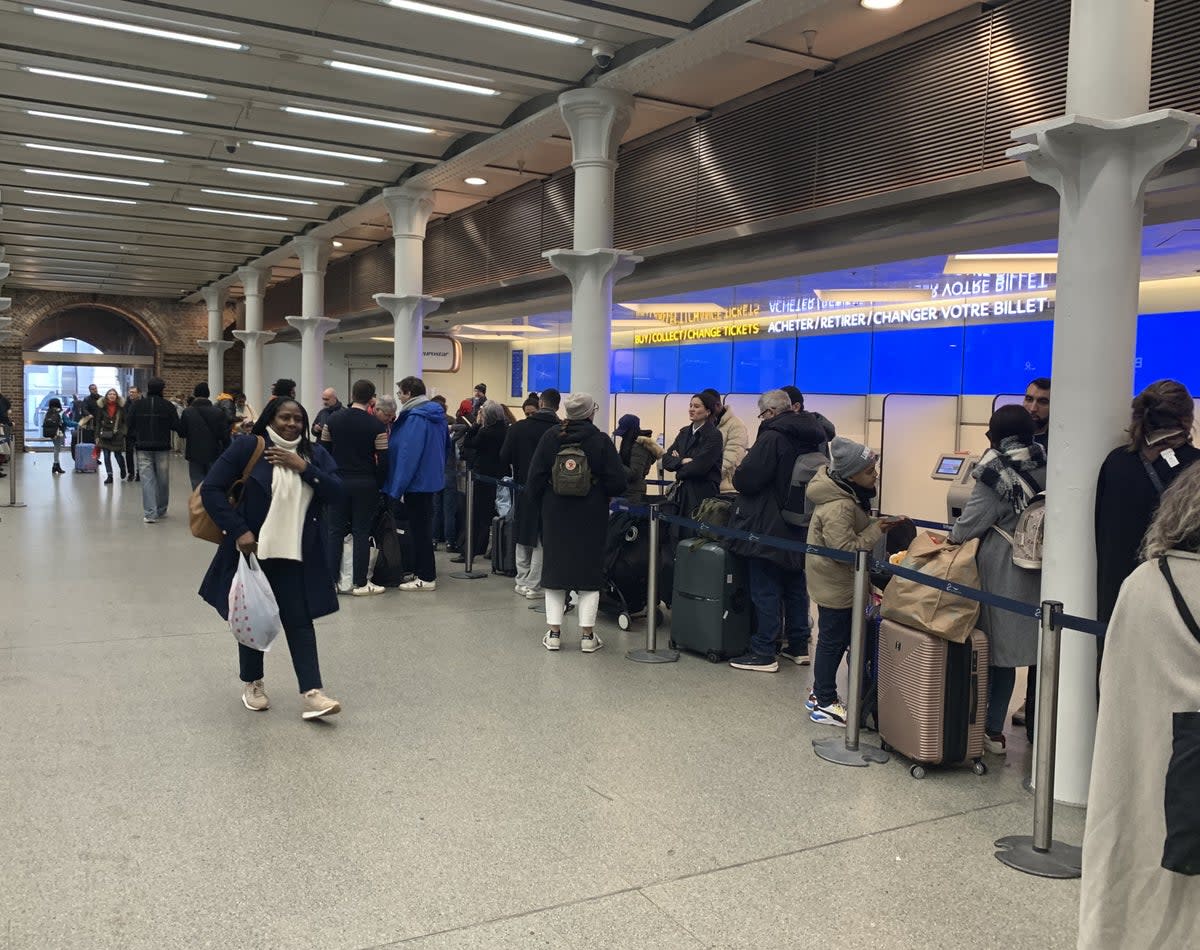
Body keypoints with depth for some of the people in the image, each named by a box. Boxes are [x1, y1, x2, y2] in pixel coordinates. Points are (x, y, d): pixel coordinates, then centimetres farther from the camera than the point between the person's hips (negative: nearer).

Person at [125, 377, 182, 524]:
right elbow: (176, 426, -9)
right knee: (163, 479, 12)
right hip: (162, 447, 0)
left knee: (147, 479, 0)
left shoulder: (137, 405, -3)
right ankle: (161, 510, 23)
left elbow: (129, 423, -1)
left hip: (143, 447, 1)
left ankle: (150, 513, -8)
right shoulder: (168, 406, -7)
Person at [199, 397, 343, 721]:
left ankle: (311, 694, -4)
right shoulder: (247, 447, -7)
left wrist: (303, 467, -16)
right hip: (253, 549, -2)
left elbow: (335, 493, -4)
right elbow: (211, 489, -10)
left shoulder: (315, 454, 6)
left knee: (300, 620, -2)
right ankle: (252, 684, 31)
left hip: (297, 555, 2)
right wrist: (239, 531, -18)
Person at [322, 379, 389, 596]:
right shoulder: (377, 426, -9)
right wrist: (378, 485, 3)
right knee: (361, 533, 2)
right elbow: (383, 460, -10)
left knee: (336, 531, 10)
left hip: (338, 482, 3)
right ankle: (360, 583, 5)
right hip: (365, 484, -3)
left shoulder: (332, 421, 2)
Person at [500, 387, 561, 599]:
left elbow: (504, 458, -4)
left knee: (523, 538, 16)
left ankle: (522, 581, 20)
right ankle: (533, 585, 6)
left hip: (524, 489, 2)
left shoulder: (518, 428, -6)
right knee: (542, 541, 5)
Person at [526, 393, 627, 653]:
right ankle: (587, 635, 8)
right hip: (591, 517, -2)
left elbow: (535, 477, -2)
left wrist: (540, 504, 12)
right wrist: (604, 493, 9)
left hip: (555, 514, 2)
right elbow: (617, 482, -12)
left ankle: (554, 633, 10)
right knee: (590, 571, 6)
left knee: (554, 568, 10)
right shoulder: (601, 441, -9)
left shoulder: (550, 437, -3)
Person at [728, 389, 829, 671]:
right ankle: (799, 646, 25)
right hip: (800, 528, 8)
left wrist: (738, 476, 0)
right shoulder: (812, 439, 8)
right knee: (795, 587, 17)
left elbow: (745, 480, -21)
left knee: (765, 590, -1)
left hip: (768, 528, -8)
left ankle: (764, 653, 3)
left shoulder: (772, 437, -17)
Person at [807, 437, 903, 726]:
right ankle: (824, 704, 15)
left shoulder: (848, 495, 3)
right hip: (835, 585, -10)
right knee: (833, 641, 2)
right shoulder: (838, 507, -29)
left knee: (834, 639, 19)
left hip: (838, 582, 10)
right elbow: (846, 549, -29)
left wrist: (880, 523, 5)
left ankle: (820, 695, 32)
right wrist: (876, 531, -25)